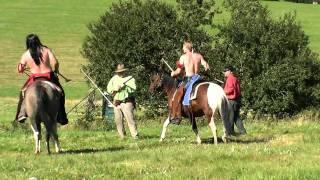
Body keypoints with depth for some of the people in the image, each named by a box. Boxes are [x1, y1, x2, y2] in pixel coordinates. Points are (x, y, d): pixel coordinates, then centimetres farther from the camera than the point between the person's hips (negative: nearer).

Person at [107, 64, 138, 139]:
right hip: (117, 103, 4)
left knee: (130, 119, -12)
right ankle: (122, 136, 15)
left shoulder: (130, 78, 2)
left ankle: (135, 136, -12)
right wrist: (115, 89, -10)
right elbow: (108, 89, 9)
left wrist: (125, 86, -23)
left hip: (126, 102, -4)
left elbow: (133, 89, -10)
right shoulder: (114, 79, 13)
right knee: (118, 121, 4)